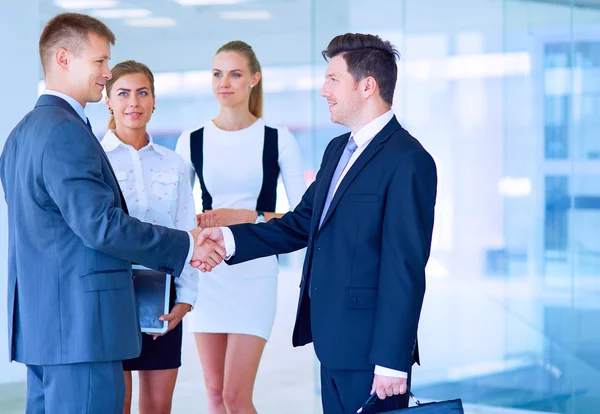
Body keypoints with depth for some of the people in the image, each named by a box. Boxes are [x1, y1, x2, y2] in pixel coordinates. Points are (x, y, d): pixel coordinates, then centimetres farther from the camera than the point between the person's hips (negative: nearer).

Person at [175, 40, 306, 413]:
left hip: (254, 272, -3)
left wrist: (248, 217, -14)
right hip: (207, 272, 3)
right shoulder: (192, 141, 5)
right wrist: (197, 223, -12)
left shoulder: (278, 140, -1)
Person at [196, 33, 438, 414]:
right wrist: (229, 238, 0)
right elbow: (301, 224, 15)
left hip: (369, 348, -9)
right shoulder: (338, 150, 15)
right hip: (334, 341, 9)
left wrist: (392, 362, -20)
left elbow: (406, 269, -18)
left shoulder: (407, 161, -14)